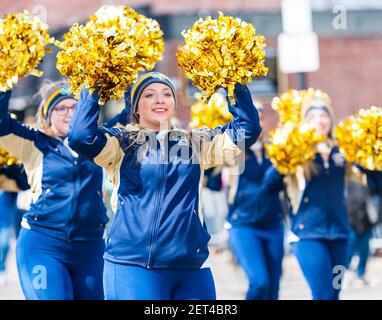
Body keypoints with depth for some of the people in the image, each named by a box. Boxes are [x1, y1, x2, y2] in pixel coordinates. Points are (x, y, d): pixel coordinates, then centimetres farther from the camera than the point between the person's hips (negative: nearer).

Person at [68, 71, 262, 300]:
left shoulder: (197, 143, 14)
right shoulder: (122, 142, 5)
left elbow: (247, 130, 7)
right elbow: (81, 137, -12)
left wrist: (237, 86, 3)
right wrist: (93, 91, -8)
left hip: (192, 267, 3)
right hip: (132, 266, -3)